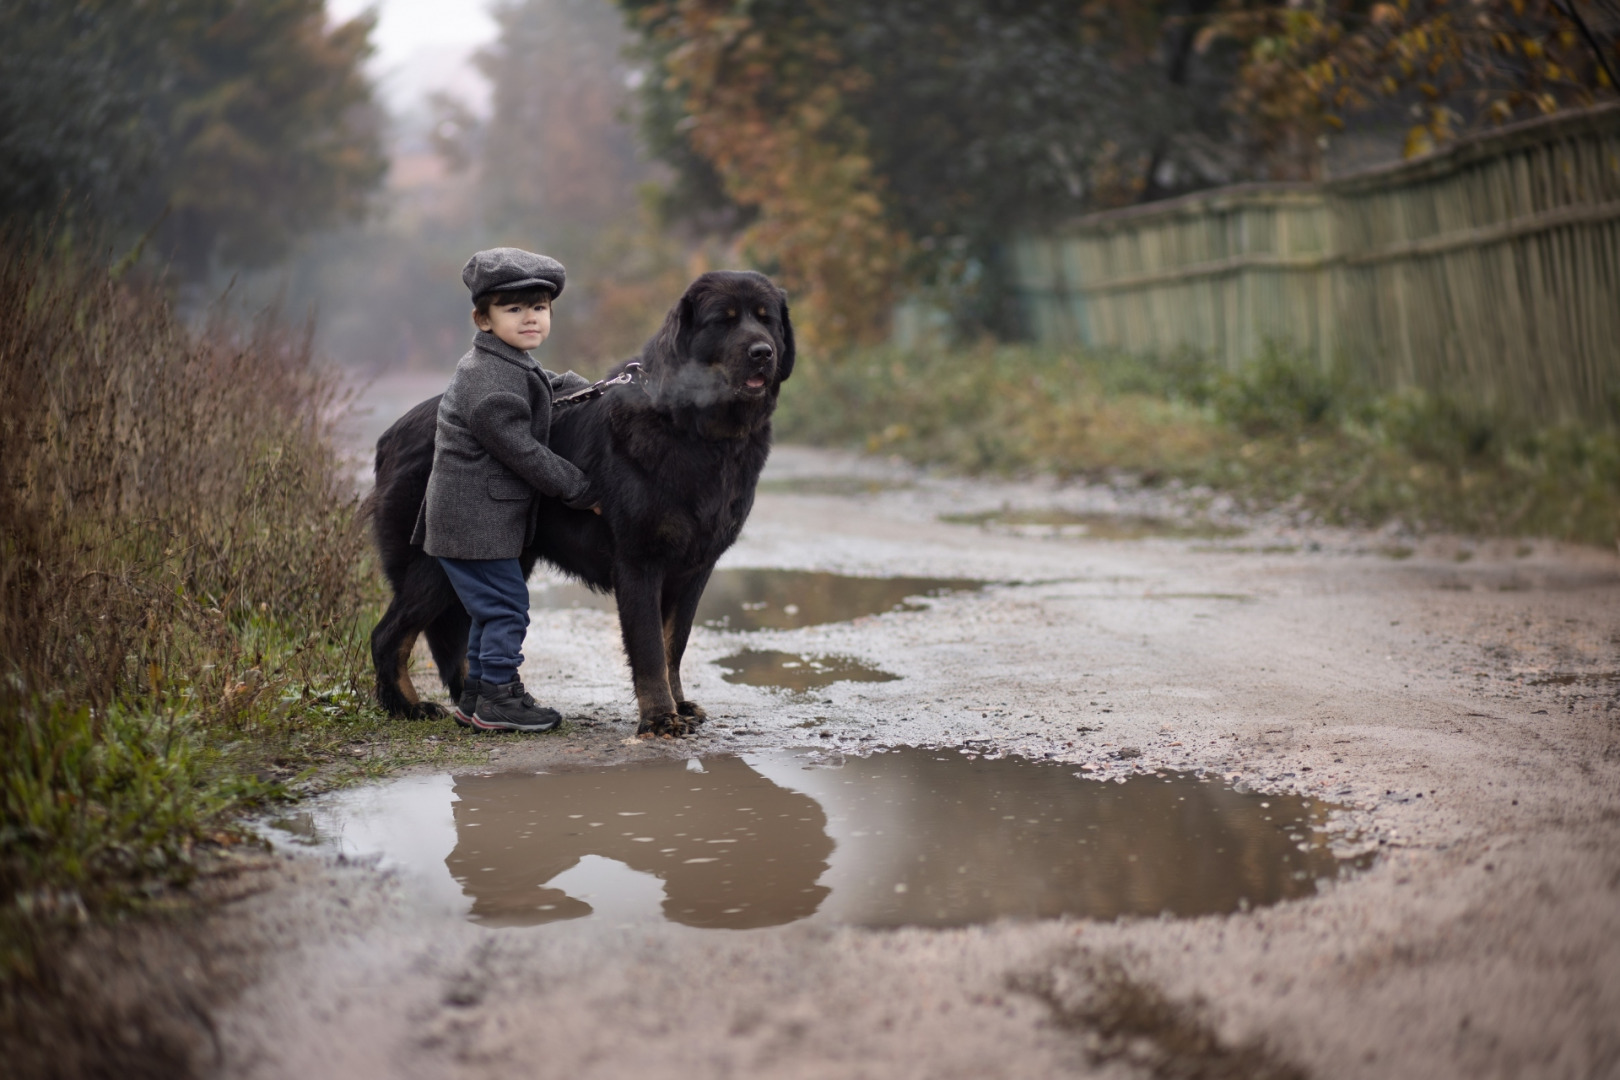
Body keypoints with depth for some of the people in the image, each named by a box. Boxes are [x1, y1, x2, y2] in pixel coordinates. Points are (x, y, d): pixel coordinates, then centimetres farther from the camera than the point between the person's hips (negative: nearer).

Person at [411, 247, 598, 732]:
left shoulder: (513, 366, 13)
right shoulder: (489, 383, -20)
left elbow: (552, 384, 34)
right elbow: (523, 452, -21)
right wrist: (583, 492, -14)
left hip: (472, 517, 11)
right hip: (475, 522, -11)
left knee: (493, 605, 16)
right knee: (505, 604, -6)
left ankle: (476, 695, 23)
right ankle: (498, 699, 0)